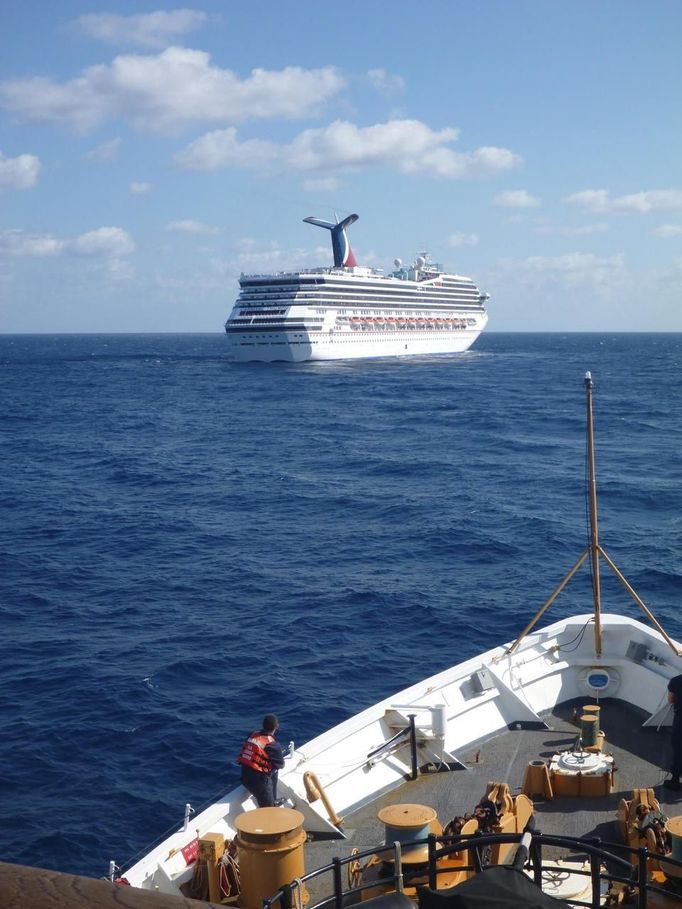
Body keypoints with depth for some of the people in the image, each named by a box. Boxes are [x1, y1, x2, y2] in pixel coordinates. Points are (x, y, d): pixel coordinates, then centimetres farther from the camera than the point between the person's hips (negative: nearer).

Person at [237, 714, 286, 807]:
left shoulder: (252, 736, 0)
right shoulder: (273, 745, -18)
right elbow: (280, 765, -3)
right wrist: (280, 755, 19)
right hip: (259, 780, -7)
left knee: (273, 774, 32)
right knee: (267, 807, 8)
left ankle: (273, 801, 44)